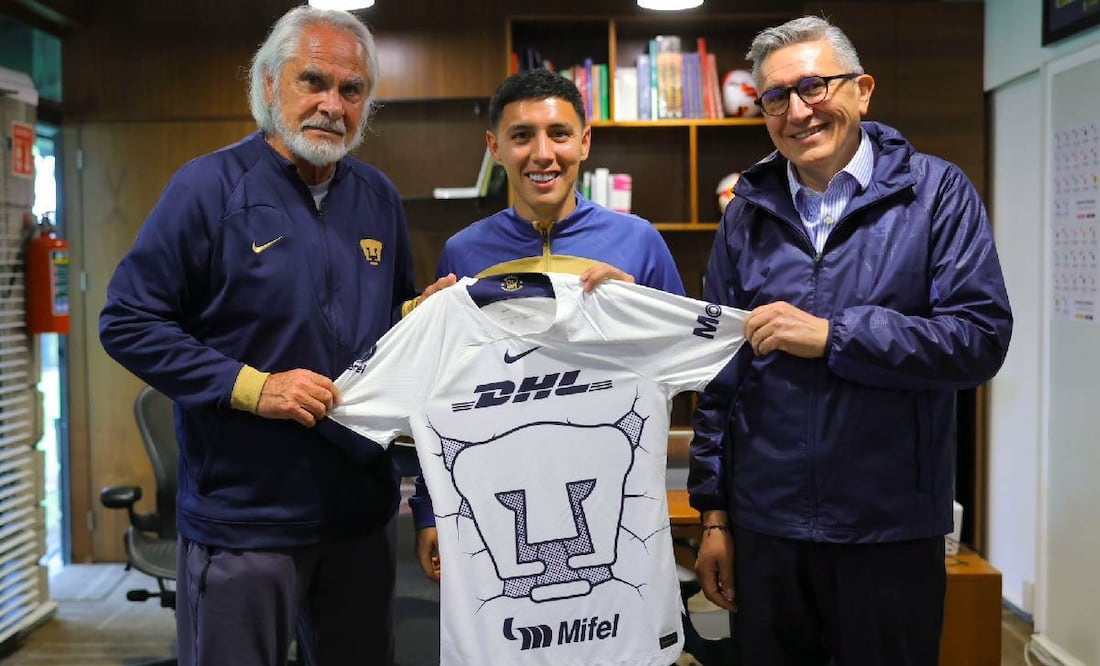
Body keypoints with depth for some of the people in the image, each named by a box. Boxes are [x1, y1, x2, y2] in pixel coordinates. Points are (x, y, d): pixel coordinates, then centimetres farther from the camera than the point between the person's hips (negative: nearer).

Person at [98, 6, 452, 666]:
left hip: (361, 507, 5)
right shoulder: (210, 186, -10)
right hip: (241, 518, -5)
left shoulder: (379, 197, 7)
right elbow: (128, 322, -12)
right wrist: (251, 388, -20)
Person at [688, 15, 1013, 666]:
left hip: (892, 531, -2)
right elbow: (720, 376, 7)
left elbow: (981, 337, -12)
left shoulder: (934, 191, -3)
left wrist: (831, 335, -18)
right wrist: (714, 514, 6)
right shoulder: (748, 213, 5)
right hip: (765, 528, 3)